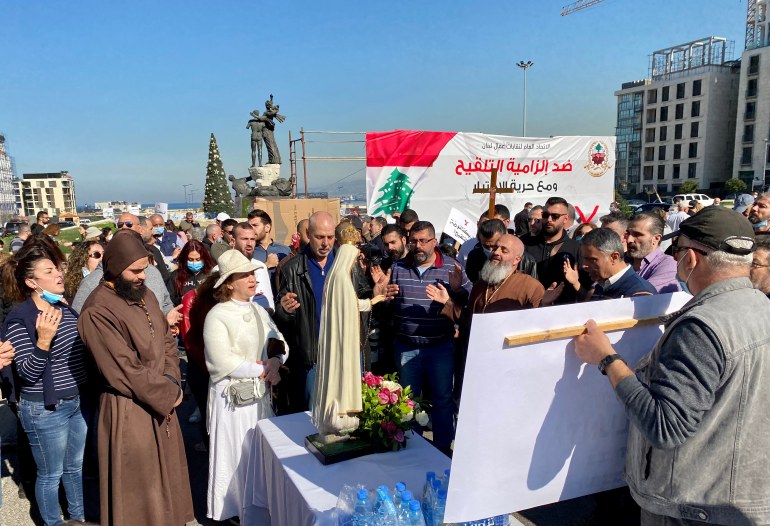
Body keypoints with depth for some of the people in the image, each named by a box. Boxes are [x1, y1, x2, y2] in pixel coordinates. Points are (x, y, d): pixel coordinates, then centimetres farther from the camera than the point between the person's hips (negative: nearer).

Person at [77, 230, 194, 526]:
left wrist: (172, 383, -8)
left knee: (167, 476, 21)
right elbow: (126, 371, -22)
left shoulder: (144, 294, 4)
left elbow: (167, 340, 8)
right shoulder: (97, 312, -21)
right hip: (130, 412, -7)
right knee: (138, 487, 10)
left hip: (161, 402, 7)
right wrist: (169, 394, -13)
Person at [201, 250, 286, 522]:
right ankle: (232, 509, 24)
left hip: (260, 393, 6)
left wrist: (274, 362, -17)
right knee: (235, 454, 6)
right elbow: (223, 362, -22)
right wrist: (262, 371, -15)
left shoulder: (258, 310, 7)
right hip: (232, 396, -6)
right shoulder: (217, 316, -14)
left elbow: (279, 343, 4)